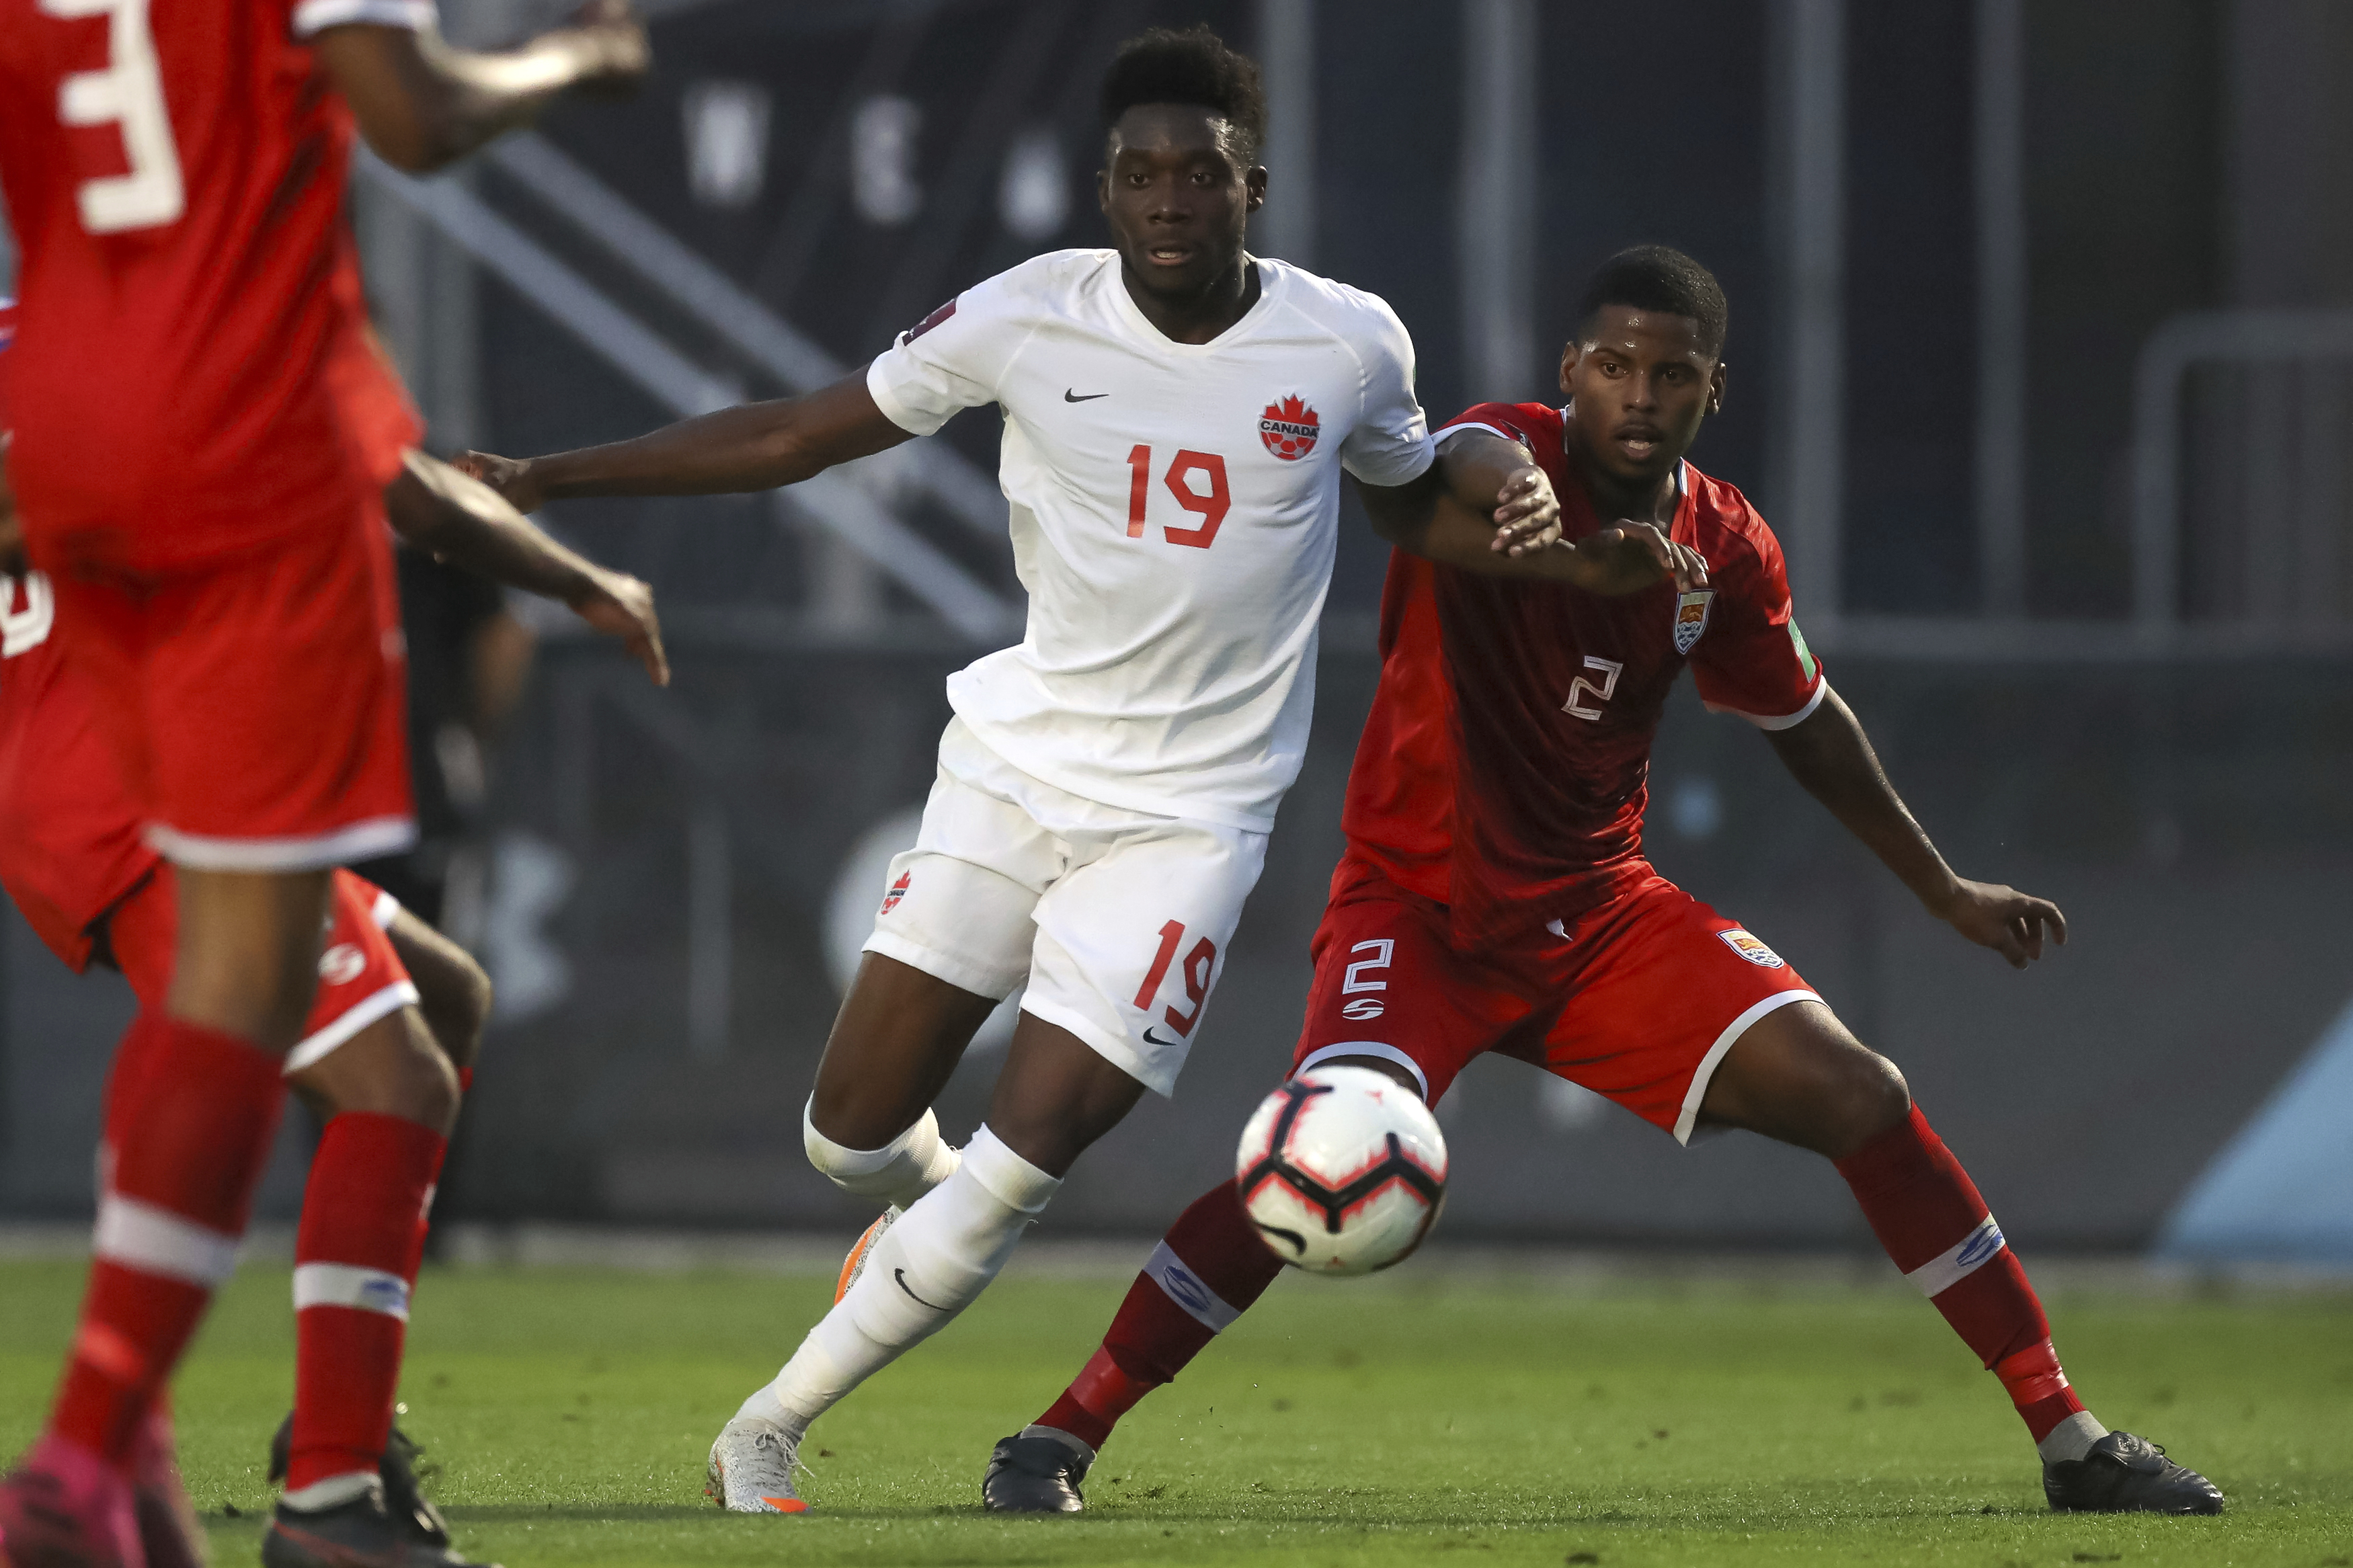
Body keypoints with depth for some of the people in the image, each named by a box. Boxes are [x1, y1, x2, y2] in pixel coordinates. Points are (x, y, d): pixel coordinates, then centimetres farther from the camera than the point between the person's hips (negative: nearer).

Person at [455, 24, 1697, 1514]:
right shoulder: (1030, 318, -7)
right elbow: (796, 435, 0)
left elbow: (1418, 503, 15)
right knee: (853, 1136, 0)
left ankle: (765, 1436, 4)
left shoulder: (1348, 346, -6)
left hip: (1187, 817, -1)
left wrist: (1567, 552, -7)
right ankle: (928, 1209, 39)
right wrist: (541, 479, -3)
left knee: (1020, 1165, -12)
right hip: (1016, 762, 1)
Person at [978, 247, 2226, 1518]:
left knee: (1861, 1100, -8)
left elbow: (1805, 725, 19)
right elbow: (1456, 478, -45)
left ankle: (2069, 1438, 5)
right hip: (1420, 903, -5)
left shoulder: (1725, 552, -1)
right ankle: (1052, 1445, -20)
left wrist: (1940, 888, 26)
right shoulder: (1504, 454, -17)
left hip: (1601, 911, 5)